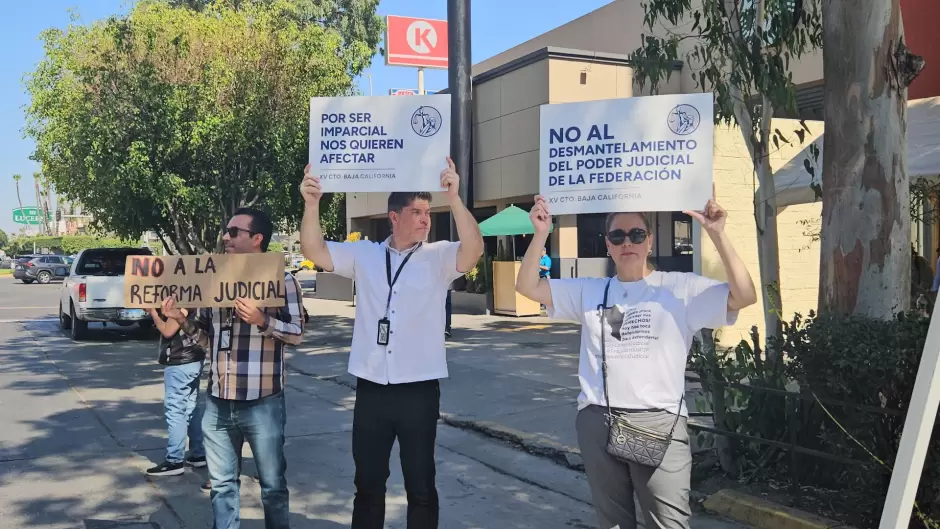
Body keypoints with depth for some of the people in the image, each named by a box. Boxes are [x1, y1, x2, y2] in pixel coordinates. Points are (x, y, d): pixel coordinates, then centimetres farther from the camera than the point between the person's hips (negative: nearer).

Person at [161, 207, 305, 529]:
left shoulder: (281, 279, -5)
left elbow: (296, 332, -10)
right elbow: (207, 338, 16)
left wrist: (261, 320, -25)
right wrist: (182, 320, -1)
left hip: (262, 403, -5)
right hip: (218, 403, 5)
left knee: (272, 484, 8)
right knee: (221, 484, 14)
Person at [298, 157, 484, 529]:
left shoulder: (438, 258, -2)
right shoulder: (363, 255, 6)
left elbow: (473, 250, -19)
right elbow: (315, 251, 0)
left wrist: (454, 198, -31)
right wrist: (312, 204, -15)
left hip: (419, 390, -2)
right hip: (370, 389, 2)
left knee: (420, 485, 9)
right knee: (368, 483, 15)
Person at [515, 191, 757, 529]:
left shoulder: (681, 288, 2)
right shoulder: (589, 291, 11)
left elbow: (744, 296, -8)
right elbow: (527, 286, 8)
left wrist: (718, 235, -15)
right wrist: (541, 234, -5)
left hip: (659, 422, -3)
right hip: (597, 421, 3)